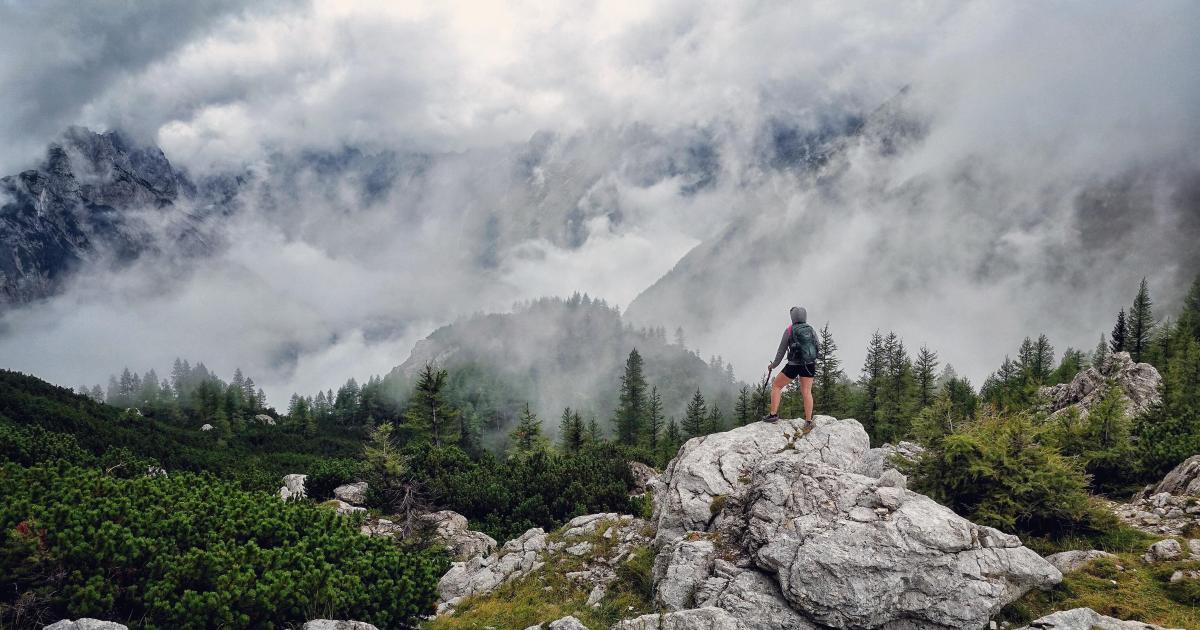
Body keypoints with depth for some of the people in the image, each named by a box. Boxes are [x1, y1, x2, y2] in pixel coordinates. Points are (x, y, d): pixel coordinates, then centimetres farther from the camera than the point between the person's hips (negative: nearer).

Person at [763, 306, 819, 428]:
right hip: (810, 365, 3)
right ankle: (808, 421, 2)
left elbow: (781, 350, -1)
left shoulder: (789, 330, -6)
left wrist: (773, 365, 11)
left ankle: (773, 414, 3)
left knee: (776, 386, 11)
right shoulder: (811, 330, 3)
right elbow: (818, 348, 9)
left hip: (794, 365, -3)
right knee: (807, 392, 6)